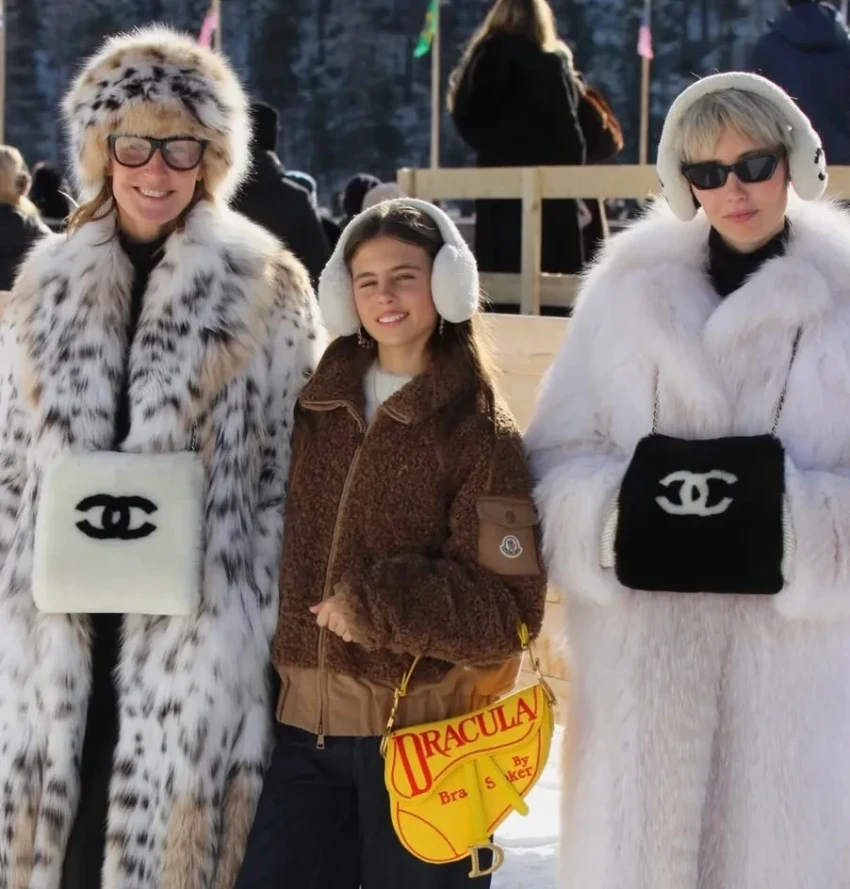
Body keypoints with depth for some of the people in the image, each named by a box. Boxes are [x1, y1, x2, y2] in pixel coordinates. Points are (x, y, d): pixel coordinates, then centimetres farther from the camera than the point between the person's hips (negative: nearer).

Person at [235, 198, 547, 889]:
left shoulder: (481, 432, -6)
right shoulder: (318, 406, 9)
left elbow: (510, 608, -11)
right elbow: (281, 547, 14)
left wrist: (376, 603, -17)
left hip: (425, 735, -4)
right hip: (308, 727, 4)